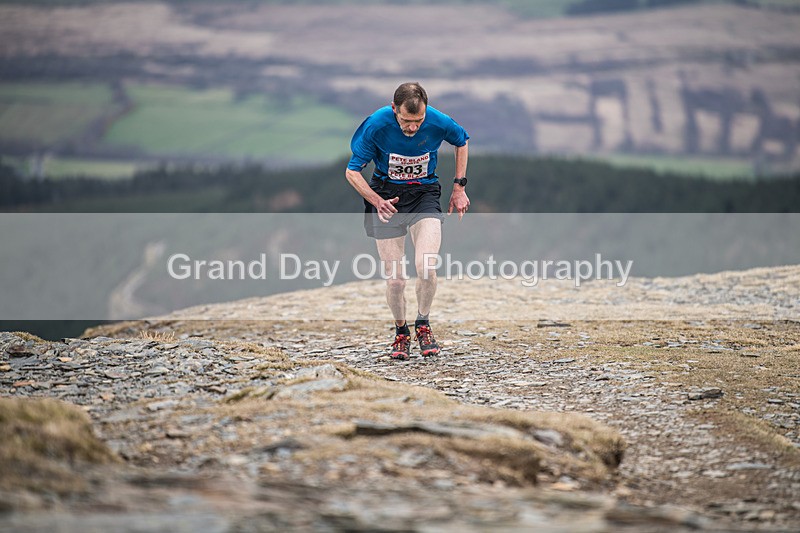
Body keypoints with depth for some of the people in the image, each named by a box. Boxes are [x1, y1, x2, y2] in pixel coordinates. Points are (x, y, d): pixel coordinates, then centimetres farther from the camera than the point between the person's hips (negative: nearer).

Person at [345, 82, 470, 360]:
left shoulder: (439, 123, -17)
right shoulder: (377, 125, -21)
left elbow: (462, 142, 9)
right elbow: (352, 171, -9)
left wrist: (459, 186, 7)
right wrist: (376, 200, -25)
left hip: (424, 194, 0)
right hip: (387, 196, 0)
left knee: (426, 267, -22)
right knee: (395, 279, -5)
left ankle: (423, 325, 5)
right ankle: (401, 332, 23)